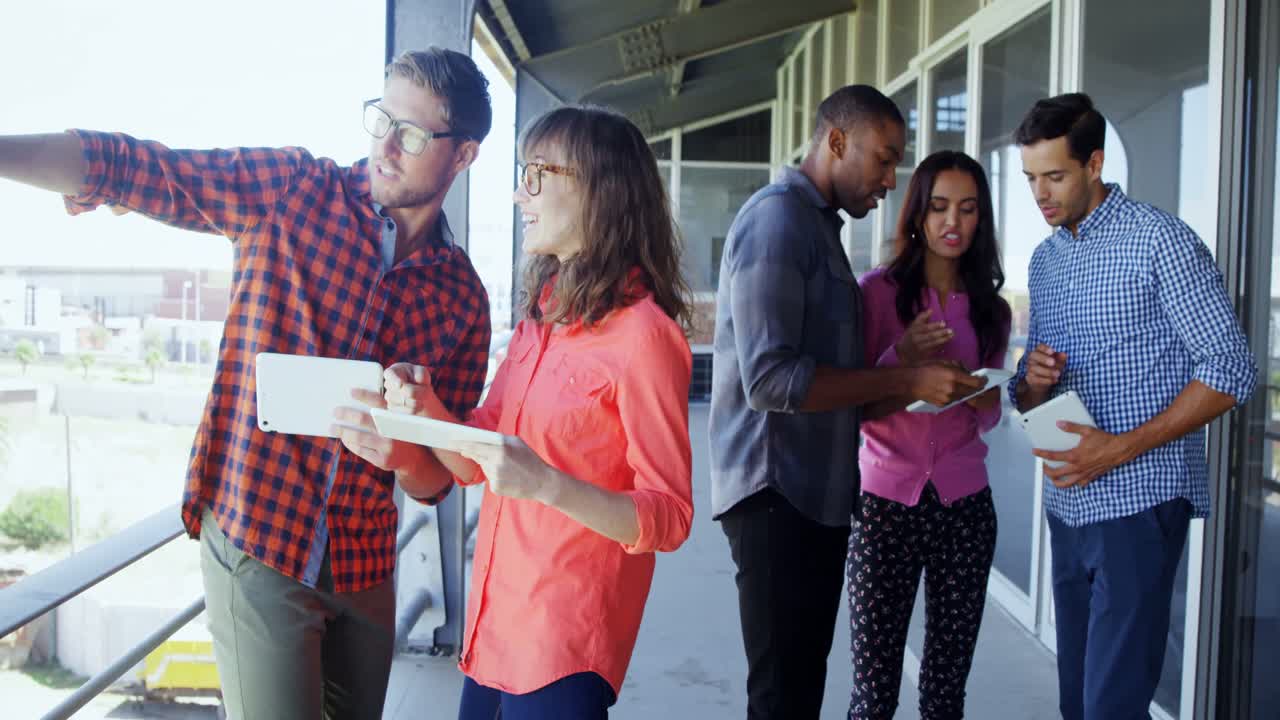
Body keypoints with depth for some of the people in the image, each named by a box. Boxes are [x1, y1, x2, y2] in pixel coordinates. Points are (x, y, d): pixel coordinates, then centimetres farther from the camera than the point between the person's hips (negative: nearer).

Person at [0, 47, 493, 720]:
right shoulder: (293, 190, -4)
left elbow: (441, 477, 4)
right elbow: (123, 164, -12)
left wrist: (405, 454, -18)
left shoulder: (463, 298, 2)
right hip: (255, 538, -4)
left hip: (364, 559, 4)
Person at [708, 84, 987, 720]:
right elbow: (769, 378, -23)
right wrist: (905, 382, -18)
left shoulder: (816, 223, 17)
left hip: (816, 491, 10)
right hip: (778, 494, -10)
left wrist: (908, 376, 8)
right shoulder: (779, 218, -14)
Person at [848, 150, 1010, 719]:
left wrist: (984, 401, -4)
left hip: (964, 506, 3)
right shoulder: (877, 291, -2)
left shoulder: (991, 310, 10)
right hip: (887, 502, -3)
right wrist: (900, 357, -19)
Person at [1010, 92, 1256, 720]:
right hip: (1067, 504, 7)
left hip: (1138, 500, -7)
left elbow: (1230, 369, -12)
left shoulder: (1160, 240, -8)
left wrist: (1121, 447, -19)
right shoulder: (1044, 258, 14)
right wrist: (1031, 382, -6)